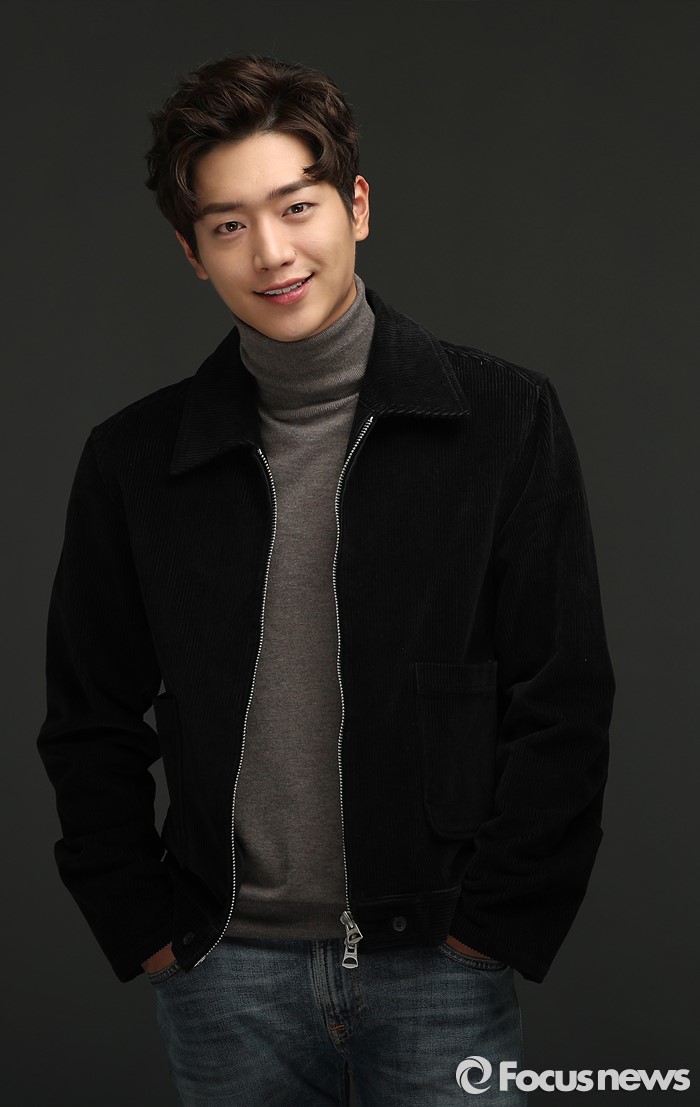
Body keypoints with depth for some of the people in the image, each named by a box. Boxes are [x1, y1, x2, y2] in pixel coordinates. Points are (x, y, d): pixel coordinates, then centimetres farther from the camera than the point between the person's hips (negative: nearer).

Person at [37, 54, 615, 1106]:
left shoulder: (507, 419, -3)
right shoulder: (133, 458, 2)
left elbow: (565, 702, -2)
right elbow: (89, 723, 9)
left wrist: (495, 925, -6)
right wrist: (142, 929, 2)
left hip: (438, 958, -1)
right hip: (224, 967, 2)